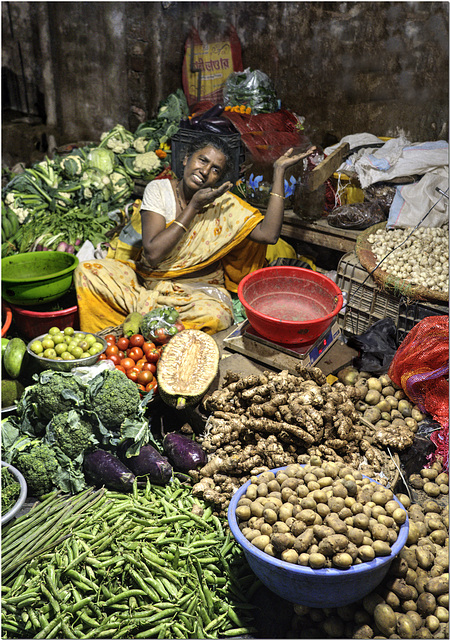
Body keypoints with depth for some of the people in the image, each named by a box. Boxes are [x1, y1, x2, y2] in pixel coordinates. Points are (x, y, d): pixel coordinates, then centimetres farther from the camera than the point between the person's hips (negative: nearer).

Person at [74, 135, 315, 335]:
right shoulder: (159, 189, -7)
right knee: (88, 271, -18)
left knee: (215, 317, -35)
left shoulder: (225, 204, -7)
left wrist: (278, 171, -20)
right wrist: (194, 206, -20)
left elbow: (268, 234, -22)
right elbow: (153, 253, -19)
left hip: (198, 290, 0)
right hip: (147, 279, 1)